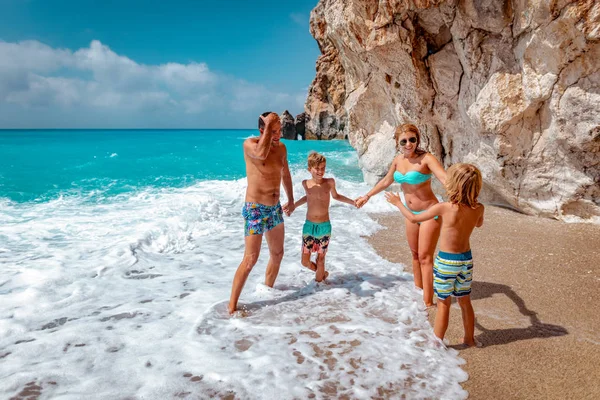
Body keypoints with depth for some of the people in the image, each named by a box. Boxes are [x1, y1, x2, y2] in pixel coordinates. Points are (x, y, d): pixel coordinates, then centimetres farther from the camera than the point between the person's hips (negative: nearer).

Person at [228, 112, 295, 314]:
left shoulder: (281, 147, 6)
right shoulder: (249, 143, -12)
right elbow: (261, 154, -37)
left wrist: (291, 200, 28)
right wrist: (268, 126, -27)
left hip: (275, 209, 7)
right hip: (255, 210, -7)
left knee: (277, 254, 17)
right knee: (250, 259, -9)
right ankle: (232, 306, 1)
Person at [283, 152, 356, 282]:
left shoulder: (330, 182, -7)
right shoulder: (306, 183, -2)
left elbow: (335, 196, 12)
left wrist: (352, 202, 8)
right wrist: (293, 205, 18)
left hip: (324, 227, -2)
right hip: (309, 226, 2)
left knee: (320, 259, 6)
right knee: (305, 261, 5)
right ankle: (321, 272, 35)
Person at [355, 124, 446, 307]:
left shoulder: (426, 158, -19)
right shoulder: (398, 160, 1)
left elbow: (446, 179, -34)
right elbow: (386, 181, 17)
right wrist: (367, 196, 25)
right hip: (411, 213, 7)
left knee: (425, 257, -6)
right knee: (415, 254, 13)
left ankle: (428, 302, 0)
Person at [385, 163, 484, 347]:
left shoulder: (444, 208, -22)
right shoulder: (478, 209, -9)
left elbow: (413, 218, -9)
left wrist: (397, 202, 6)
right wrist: (471, 201, 19)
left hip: (446, 261, -5)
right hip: (466, 259, 5)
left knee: (443, 304, 8)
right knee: (465, 301, 21)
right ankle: (470, 339, 37)